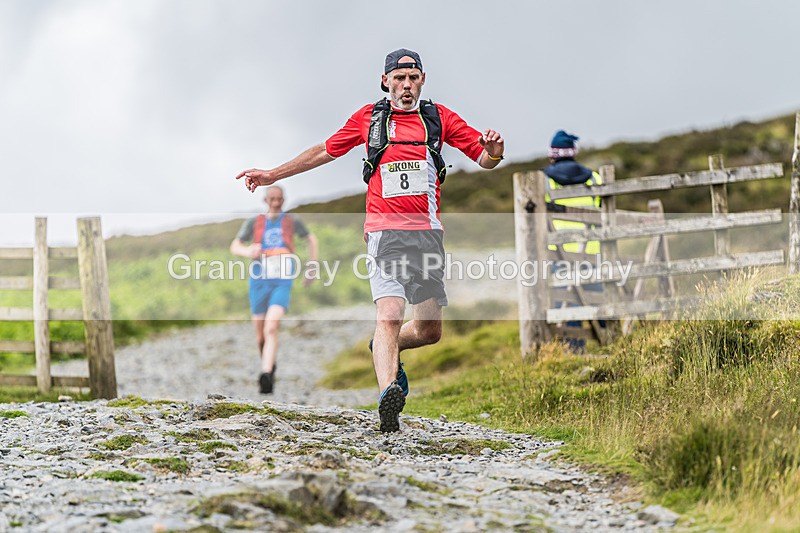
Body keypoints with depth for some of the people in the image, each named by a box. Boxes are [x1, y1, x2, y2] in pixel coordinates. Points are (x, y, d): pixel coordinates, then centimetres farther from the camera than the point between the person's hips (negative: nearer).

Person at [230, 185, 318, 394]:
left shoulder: (292, 221, 7)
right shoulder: (253, 222, 7)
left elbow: (312, 239, 24)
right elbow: (234, 247, 3)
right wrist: (247, 251, -22)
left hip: (282, 283, -2)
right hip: (260, 282, 2)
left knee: (271, 328, -24)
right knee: (260, 334, 11)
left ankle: (266, 376, -35)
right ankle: (270, 366, 41)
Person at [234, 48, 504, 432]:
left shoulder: (439, 117, 10)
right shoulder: (369, 117, 9)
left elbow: (483, 156, 9)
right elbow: (326, 151, 22)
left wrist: (492, 153, -16)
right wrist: (273, 175, 22)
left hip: (427, 232, 3)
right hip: (385, 231, -3)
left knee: (429, 330, 9)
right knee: (389, 314, -25)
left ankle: (385, 350, 40)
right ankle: (388, 393, -40)